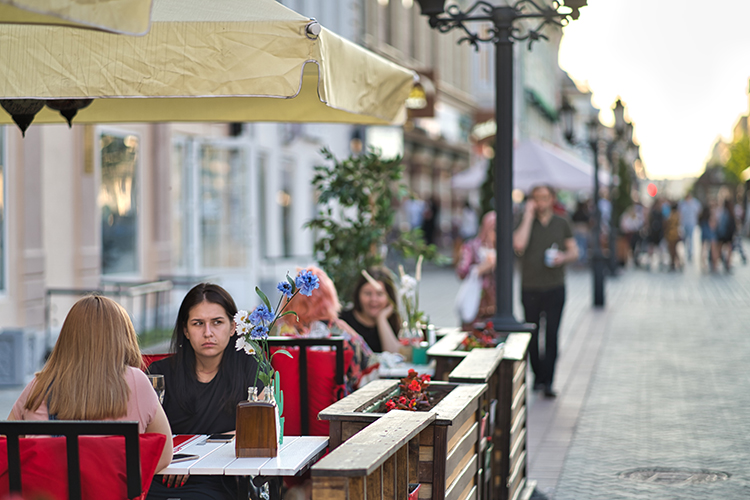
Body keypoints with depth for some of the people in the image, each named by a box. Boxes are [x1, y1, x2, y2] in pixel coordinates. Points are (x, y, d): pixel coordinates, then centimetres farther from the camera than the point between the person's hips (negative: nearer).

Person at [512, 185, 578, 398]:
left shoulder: (562, 223, 10)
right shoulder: (525, 222, 4)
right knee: (532, 335, 4)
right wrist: (528, 216, -12)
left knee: (552, 335, -7)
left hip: (555, 287, 0)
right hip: (530, 288, 0)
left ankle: (547, 381, -7)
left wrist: (564, 257, -8)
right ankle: (537, 376, 20)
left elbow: (574, 251, 15)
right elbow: (519, 245, -16)